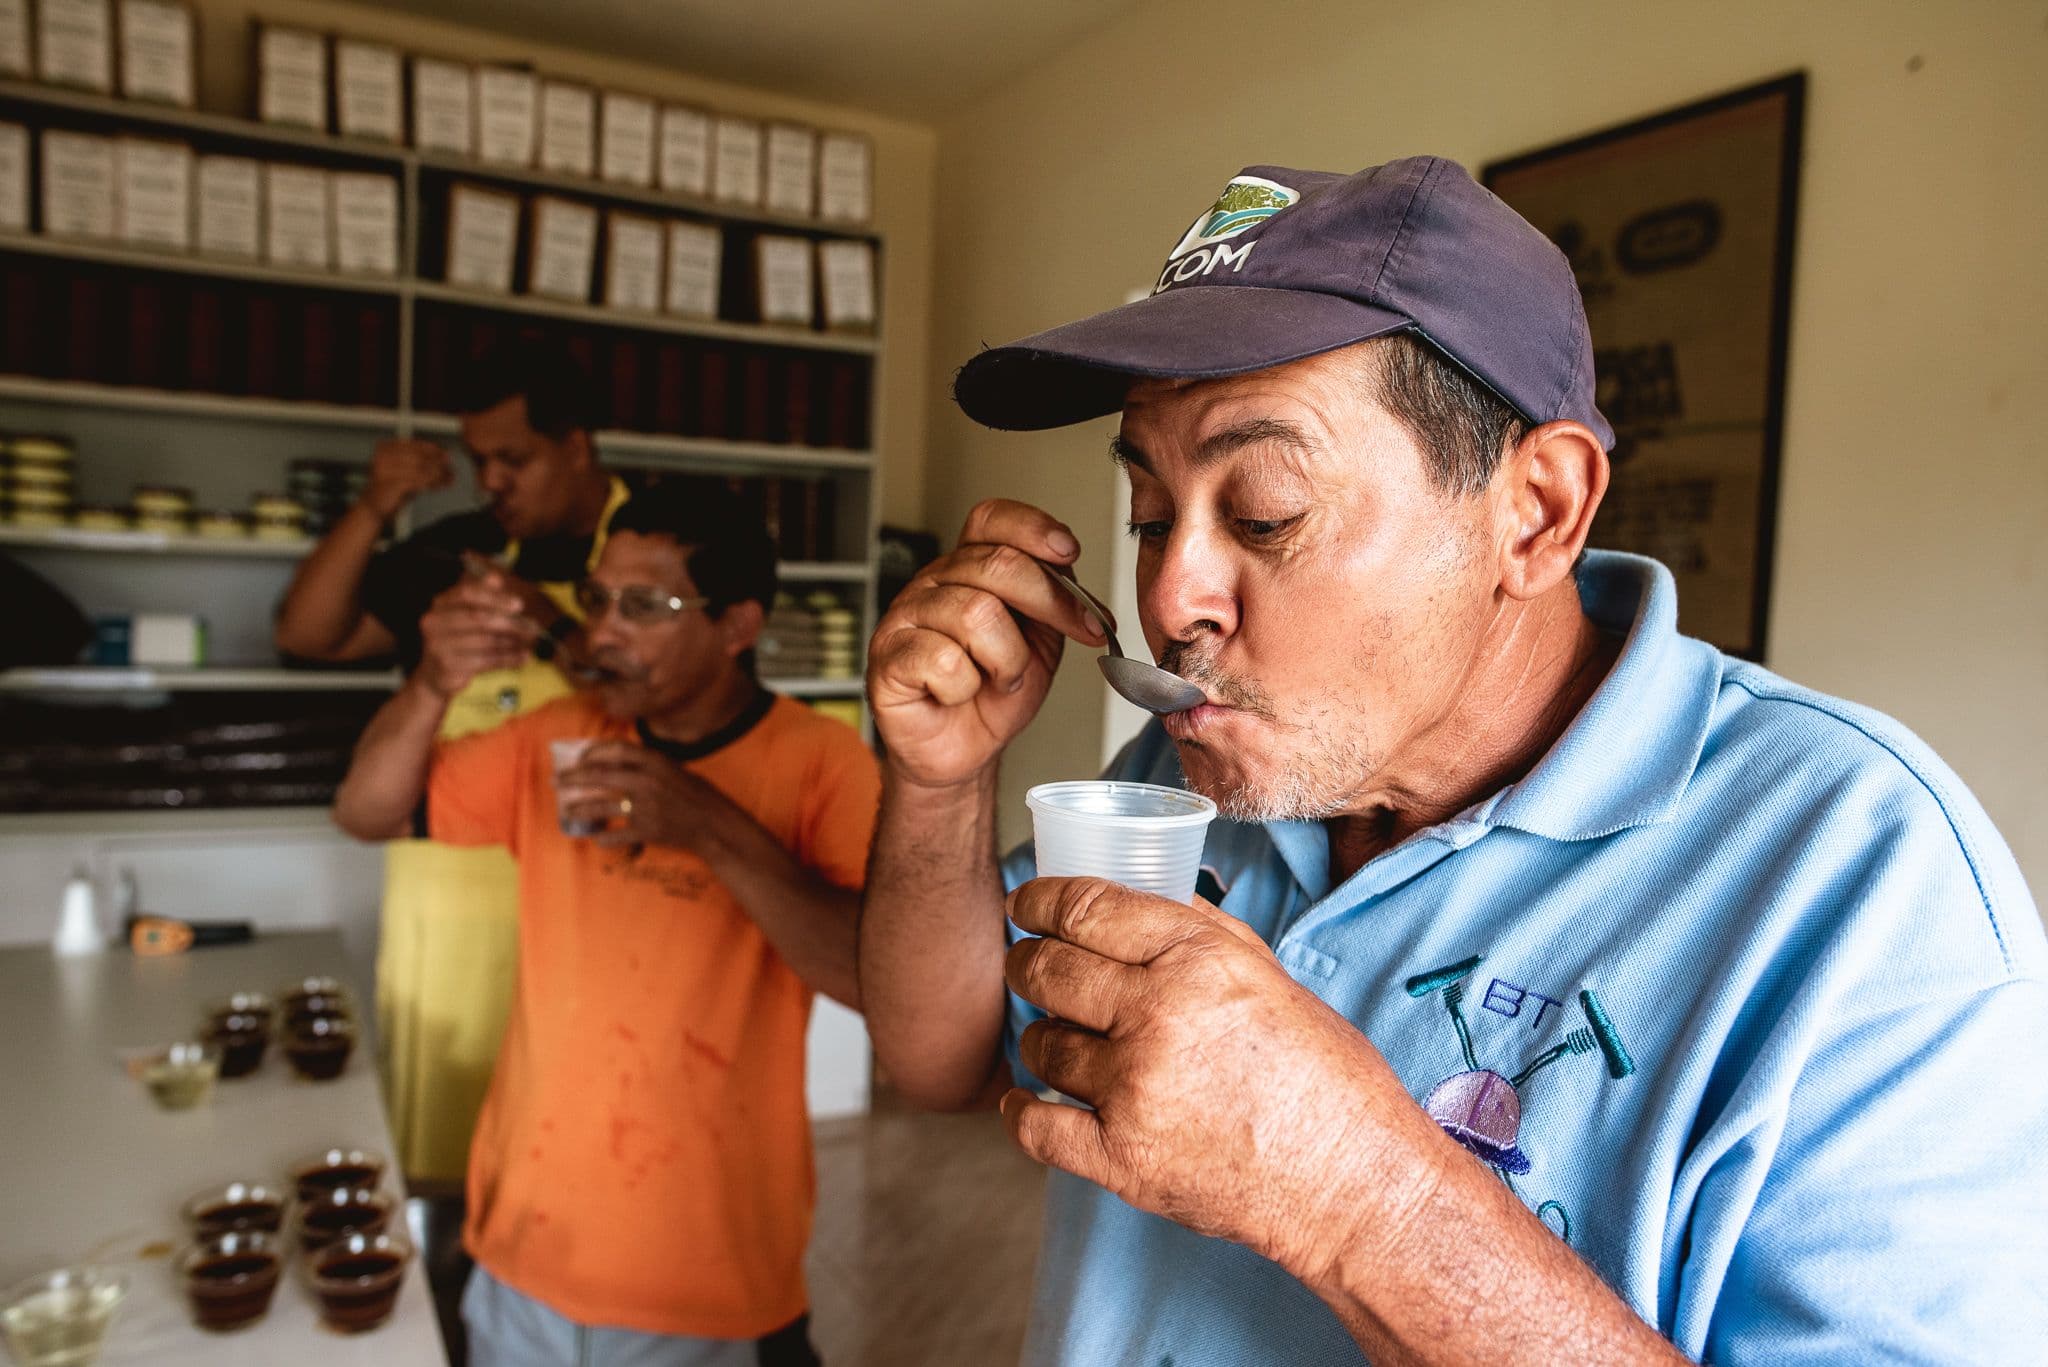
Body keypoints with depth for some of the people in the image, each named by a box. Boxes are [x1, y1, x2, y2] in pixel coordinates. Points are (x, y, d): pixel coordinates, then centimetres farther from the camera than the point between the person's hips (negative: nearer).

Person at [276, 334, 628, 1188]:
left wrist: (555, 630, -23)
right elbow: (306, 636, 8)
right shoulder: (457, 550, 10)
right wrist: (374, 510, -5)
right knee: (434, 1146, 13)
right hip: (448, 893, 5)